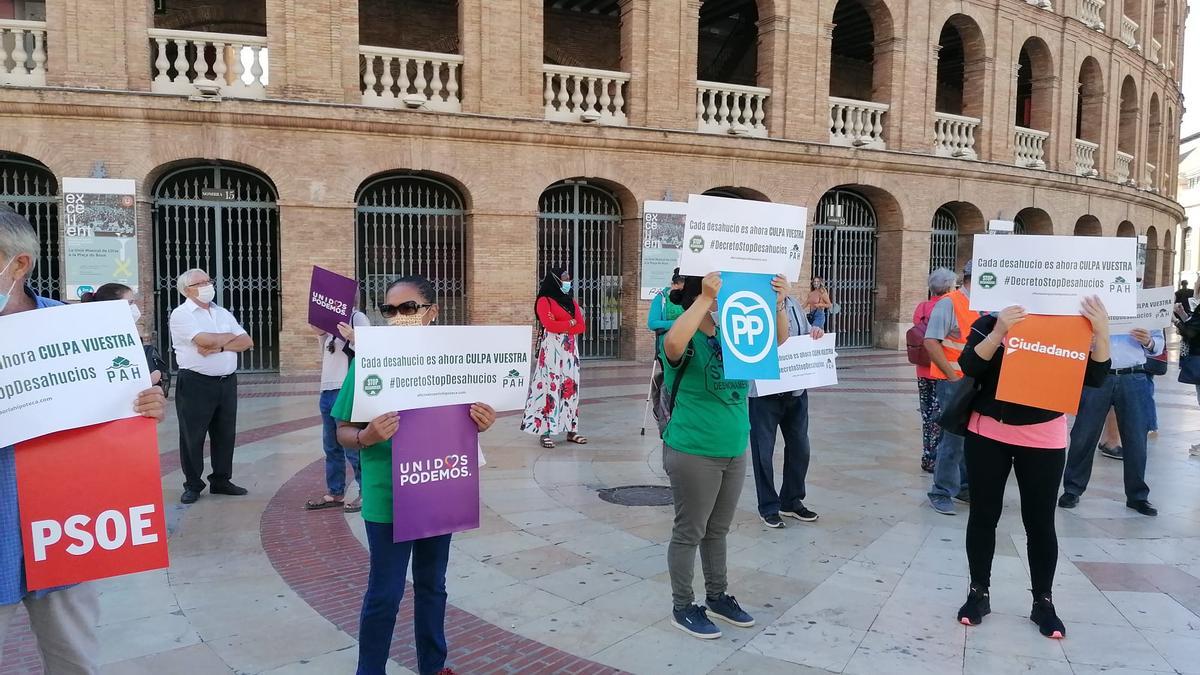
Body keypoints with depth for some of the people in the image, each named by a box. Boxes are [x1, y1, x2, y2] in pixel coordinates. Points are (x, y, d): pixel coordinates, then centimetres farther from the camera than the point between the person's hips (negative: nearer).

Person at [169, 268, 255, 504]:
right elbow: (204, 340, -20)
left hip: (227, 382, 6)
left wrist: (218, 346, -12)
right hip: (196, 383, -6)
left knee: (225, 433, 11)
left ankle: (221, 480, 23)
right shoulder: (181, 314, -5)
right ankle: (193, 485, 14)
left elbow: (247, 342, 4)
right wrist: (230, 336, -2)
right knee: (193, 436, 2)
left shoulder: (223, 313, 14)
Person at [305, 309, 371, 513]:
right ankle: (335, 493, 22)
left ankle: (366, 493, 5)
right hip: (327, 391, 8)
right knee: (331, 446, 13)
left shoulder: (358, 318, -5)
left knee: (352, 446, -5)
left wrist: (353, 338, -28)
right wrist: (320, 333, 12)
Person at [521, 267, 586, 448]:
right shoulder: (544, 301, -1)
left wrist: (562, 328, -7)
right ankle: (545, 432, -10)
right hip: (552, 350, -6)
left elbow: (582, 327, 8)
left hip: (571, 351, 7)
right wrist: (571, 323, -4)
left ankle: (571, 430, 9)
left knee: (571, 388, 5)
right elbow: (549, 325, -16)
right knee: (550, 388, -10)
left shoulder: (571, 302, 18)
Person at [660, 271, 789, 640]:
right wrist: (705, 299, -35)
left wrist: (777, 304, -11)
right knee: (689, 532, 7)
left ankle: (718, 596, 35)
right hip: (693, 454, -7)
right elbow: (673, 343, -38)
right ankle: (683, 607, 21)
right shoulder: (686, 341, -14)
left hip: (734, 451, 7)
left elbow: (777, 340, 7)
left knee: (718, 530, 20)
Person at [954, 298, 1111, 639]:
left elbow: (1094, 378, -9)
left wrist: (1101, 334, -23)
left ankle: (1043, 602, 20)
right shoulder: (990, 324, -1)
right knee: (983, 515, 7)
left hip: (1043, 441, 0)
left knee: (1040, 522, 5)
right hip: (988, 434, 0)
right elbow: (969, 367, -16)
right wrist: (999, 332, -30)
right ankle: (979, 592, 21)